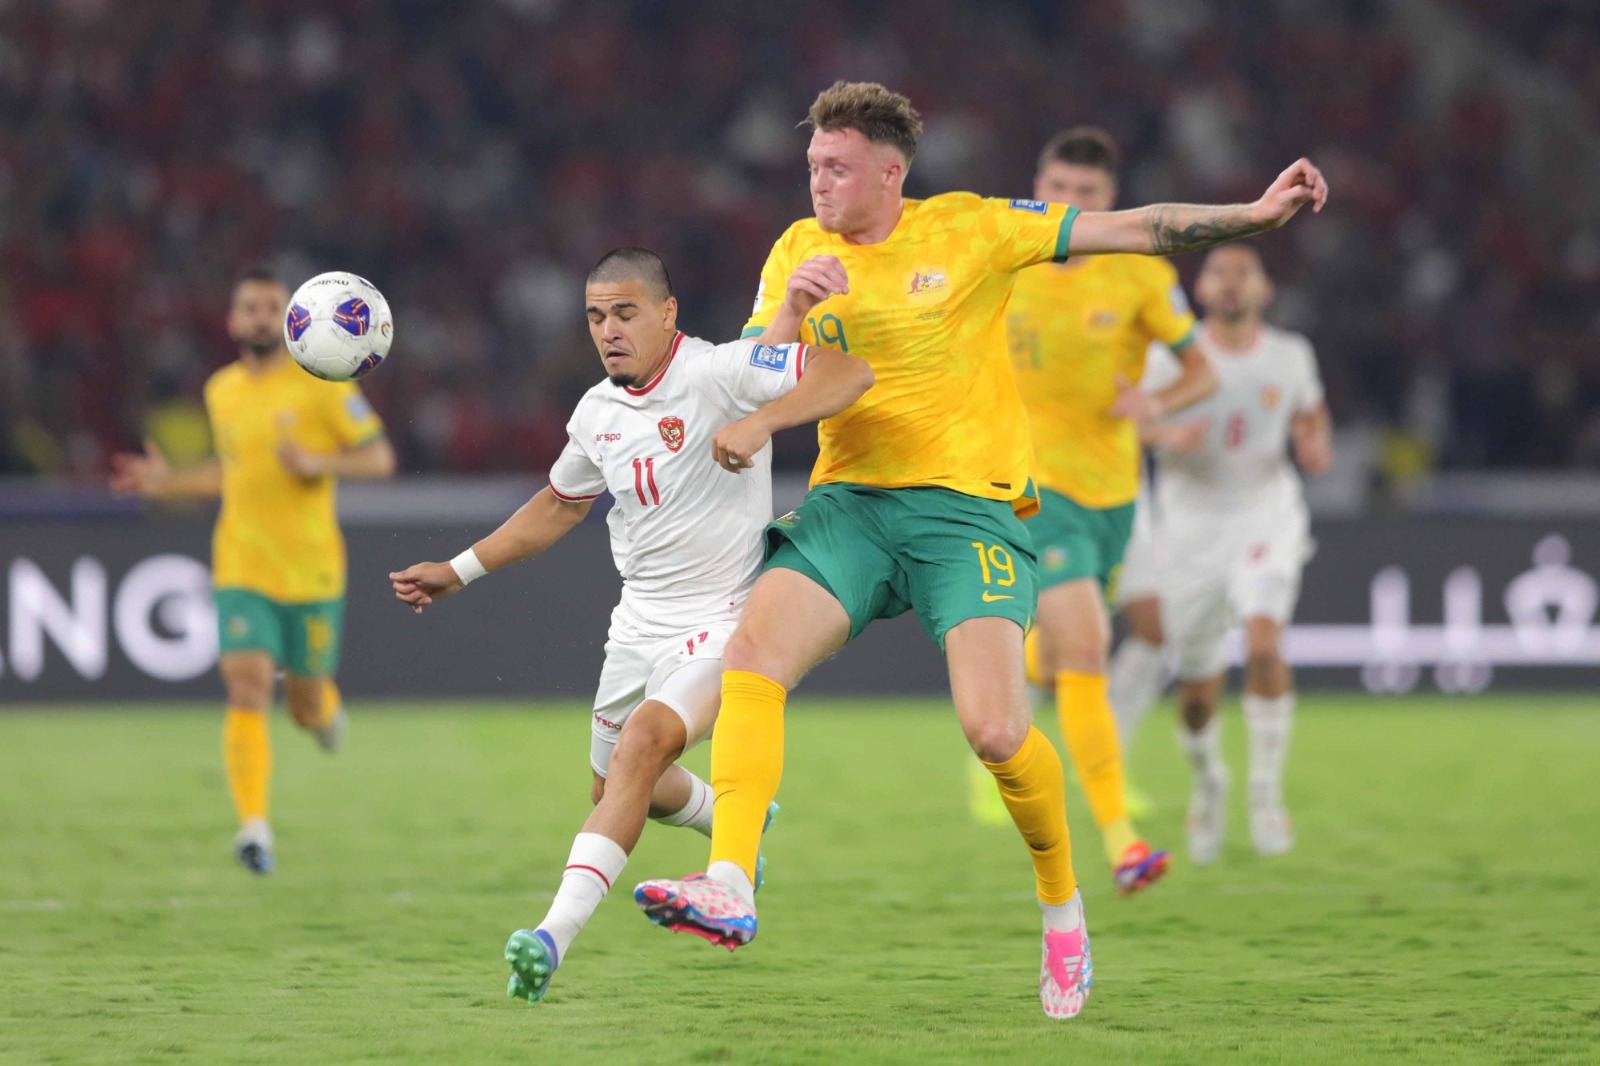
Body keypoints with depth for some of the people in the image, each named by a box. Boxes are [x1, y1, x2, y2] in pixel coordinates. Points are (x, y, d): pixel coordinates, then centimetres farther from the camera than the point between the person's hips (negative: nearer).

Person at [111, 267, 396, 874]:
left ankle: (324, 706, 47)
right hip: (241, 571, 2)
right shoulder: (222, 391, 9)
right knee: (248, 688, -17)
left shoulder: (321, 383, -5)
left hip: (312, 571, -2)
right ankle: (254, 826, -20)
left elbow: (380, 458, -5)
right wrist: (168, 484, 12)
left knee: (306, 709, 8)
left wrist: (318, 463, -20)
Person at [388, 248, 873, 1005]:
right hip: (641, 623, 8)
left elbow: (849, 372, -27)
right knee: (618, 788, 19)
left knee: (644, 741, -29)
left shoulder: (718, 374, -16)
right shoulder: (598, 413, 6)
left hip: (725, 619, -8)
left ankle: (556, 934, -36)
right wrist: (459, 572, 21)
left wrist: (762, 421, -42)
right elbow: (559, 506, 24)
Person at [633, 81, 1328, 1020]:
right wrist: (792, 312, -13)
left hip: (968, 509, -3)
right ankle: (731, 888, -26)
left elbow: (1130, 231, 2)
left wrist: (1259, 213, -7)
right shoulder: (799, 252, 10)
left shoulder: (970, 229, 1)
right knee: (750, 657, -22)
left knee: (995, 731, -16)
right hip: (847, 505, 3)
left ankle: (1064, 906, 10)